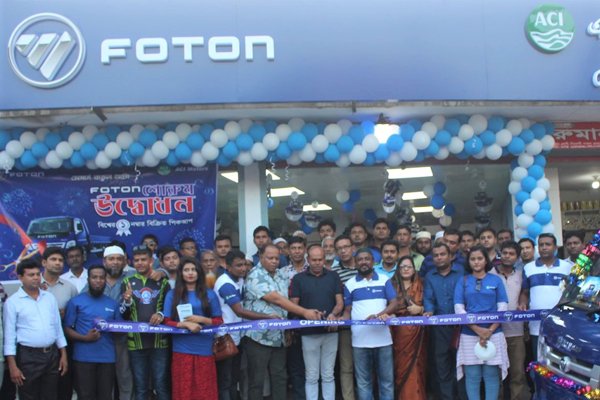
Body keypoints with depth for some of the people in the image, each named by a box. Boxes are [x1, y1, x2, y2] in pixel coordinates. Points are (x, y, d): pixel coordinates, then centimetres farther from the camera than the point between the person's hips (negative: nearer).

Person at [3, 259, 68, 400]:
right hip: (28, 356, -4)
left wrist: (63, 355, 8)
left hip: (52, 354, 4)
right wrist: (12, 365, -11)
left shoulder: (50, 297, 9)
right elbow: (9, 335, -6)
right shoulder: (12, 302, -4)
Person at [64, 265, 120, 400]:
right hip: (83, 357, -3)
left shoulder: (113, 304, 12)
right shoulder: (76, 302, 2)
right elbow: (67, 329, -2)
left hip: (107, 357, 3)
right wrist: (85, 338, -16)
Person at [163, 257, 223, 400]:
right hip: (181, 350, 0)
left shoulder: (209, 294, 7)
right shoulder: (172, 295, 6)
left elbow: (219, 321, 7)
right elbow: (167, 322, 2)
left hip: (204, 349, 0)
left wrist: (201, 319, -9)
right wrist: (186, 324, -14)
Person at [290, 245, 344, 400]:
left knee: (328, 375, 8)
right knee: (312, 377, 4)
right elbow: (294, 305, 1)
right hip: (309, 333, -1)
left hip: (330, 331, 1)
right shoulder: (298, 279, 3)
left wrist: (333, 314, -17)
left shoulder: (333, 277, 8)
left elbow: (340, 301, 4)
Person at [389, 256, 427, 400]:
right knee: (401, 365, -1)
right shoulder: (392, 285, 5)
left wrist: (420, 309, -8)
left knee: (417, 365, 1)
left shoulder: (420, 285, 9)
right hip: (399, 331, -1)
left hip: (417, 330, 1)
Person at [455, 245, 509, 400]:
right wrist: (478, 330, -12)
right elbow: (458, 308, -2)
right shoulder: (463, 281, 7)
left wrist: (490, 331, -10)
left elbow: (502, 307, 1)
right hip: (469, 334, 0)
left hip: (494, 334, 0)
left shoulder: (496, 280, 7)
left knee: (491, 375, 3)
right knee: (472, 376, 2)